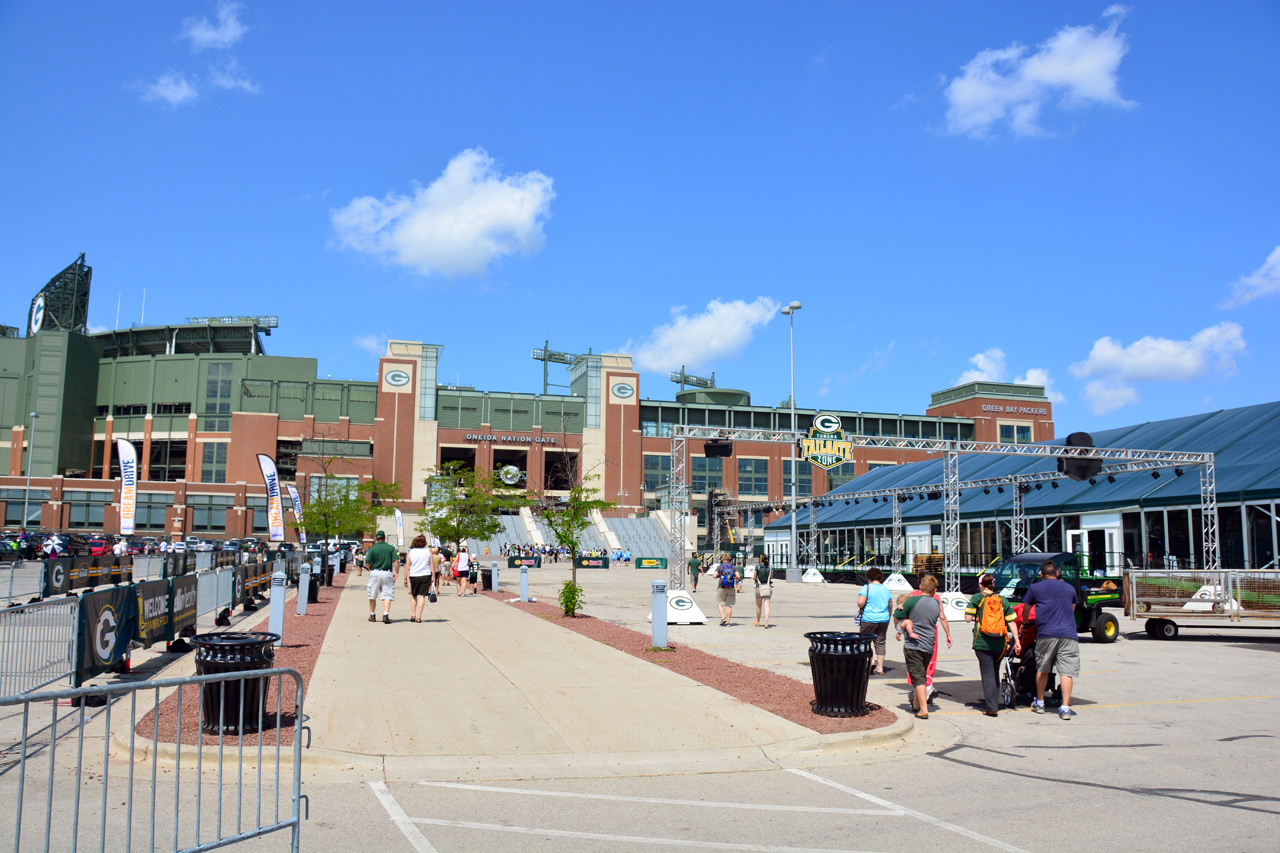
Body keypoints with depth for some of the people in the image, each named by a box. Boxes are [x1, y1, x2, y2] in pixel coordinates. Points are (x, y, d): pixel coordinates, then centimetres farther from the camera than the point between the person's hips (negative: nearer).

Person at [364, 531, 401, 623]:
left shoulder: (372, 549, -2)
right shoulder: (391, 548, 1)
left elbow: (367, 563, -6)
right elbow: (396, 561, -8)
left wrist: (370, 568, 15)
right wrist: (396, 573, -1)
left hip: (375, 573, 0)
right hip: (387, 574, 0)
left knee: (372, 596, 14)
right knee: (387, 595, 0)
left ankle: (372, 615, 23)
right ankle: (385, 615, -17)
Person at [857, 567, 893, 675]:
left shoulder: (867, 587, -10)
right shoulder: (886, 589, 7)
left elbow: (860, 602, -21)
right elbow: (890, 605, 15)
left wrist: (861, 608, 0)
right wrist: (888, 616, 28)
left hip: (869, 619, -5)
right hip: (884, 619, 5)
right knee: (880, 642, 10)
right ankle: (880, 667, 11)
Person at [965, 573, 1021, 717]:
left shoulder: (977, 598, -3)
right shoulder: (1003, 600, 8)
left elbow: (968, 618, -9)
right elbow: (1011, 622, 3)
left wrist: (968, 608, 11)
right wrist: (1016, 640, 4)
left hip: (983, 643, -4)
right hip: (1000, 644, 4)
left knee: (987, 673, -1)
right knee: (995, 673, 19)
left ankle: (992, 707, -7)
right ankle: (995, 703, 27)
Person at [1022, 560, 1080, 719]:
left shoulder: (1035, 588, 9)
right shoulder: (1070, 588, 17)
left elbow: (1025, 610, 19)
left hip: (1046, 633, -1)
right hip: (1069, 634, 1)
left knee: (1042, 669, 13)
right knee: (1066, 671, -2)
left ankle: (1039, 703, 24)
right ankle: (1065, 708, -8)